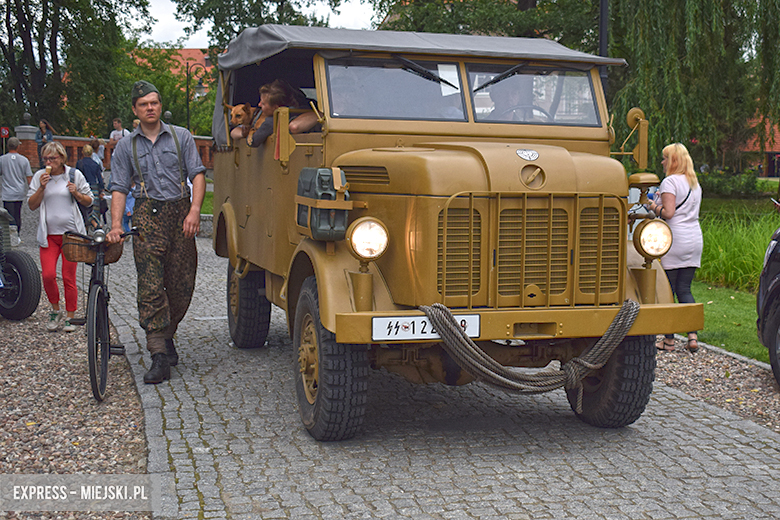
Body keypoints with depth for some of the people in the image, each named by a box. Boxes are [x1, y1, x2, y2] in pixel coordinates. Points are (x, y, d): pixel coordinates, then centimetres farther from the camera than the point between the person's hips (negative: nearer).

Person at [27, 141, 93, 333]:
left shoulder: (75, 174, 3)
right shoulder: (39, 176, 6)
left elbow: (88, 201, 8)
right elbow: (31, 205, 4)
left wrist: (76, 193, -11)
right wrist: (42, 188, -10)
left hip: (71, 232, -1)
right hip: (48, 234, 1)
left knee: (69, 277, 0)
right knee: (48, 275, -10)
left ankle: (70, 317, 13)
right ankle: (55, 310, 14)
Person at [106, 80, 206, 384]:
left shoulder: (181, 137, 10)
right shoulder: (126, 146, 12)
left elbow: (197, 174, 3)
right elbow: (119, 188, 7)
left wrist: (194, 210, -13)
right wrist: (116, 225, -7)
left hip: (180, 213, 1)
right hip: (147, 216, -1)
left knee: (182, 285, 2)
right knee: (151, 286, -11)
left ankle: (166, 334, 27)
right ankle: (160, 355, -13)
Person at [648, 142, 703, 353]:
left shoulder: (670, 181, -9)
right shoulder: (695, 183, 17)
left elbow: (668, 213, -17)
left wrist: (655, 207, 2)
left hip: (674, 240, -8)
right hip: (694, 240, 8)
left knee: (667, 290, 0)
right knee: (684, 290, 10)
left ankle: (669, 339, 4)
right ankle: (692, 334, -2)